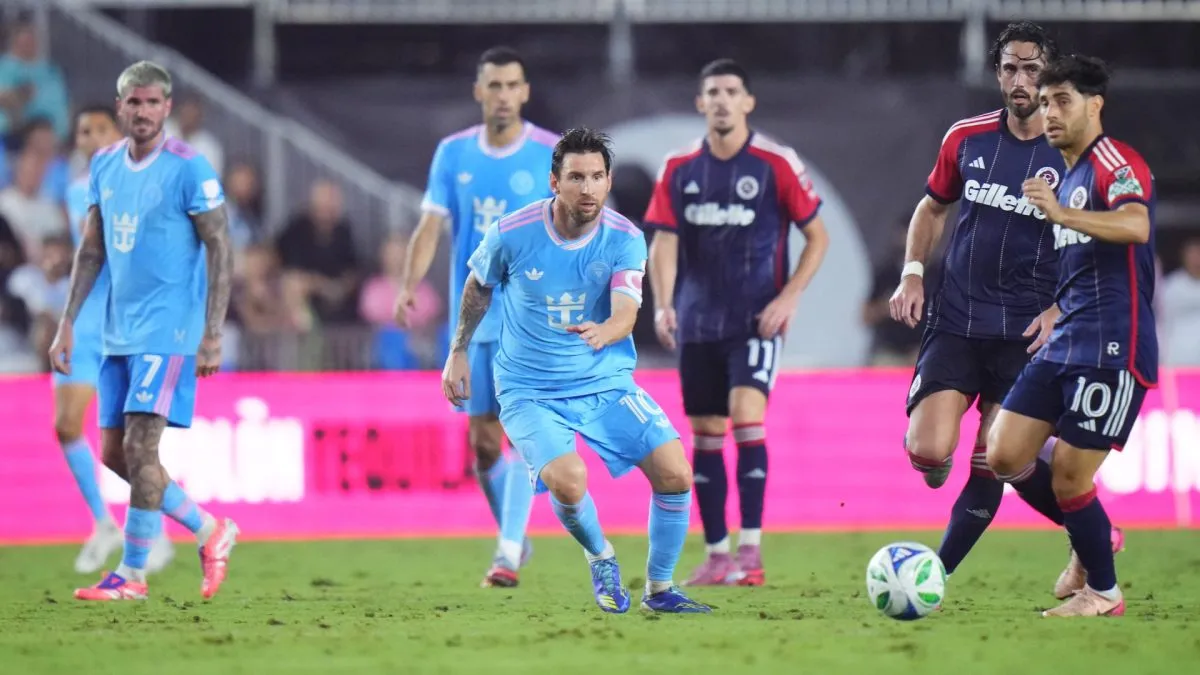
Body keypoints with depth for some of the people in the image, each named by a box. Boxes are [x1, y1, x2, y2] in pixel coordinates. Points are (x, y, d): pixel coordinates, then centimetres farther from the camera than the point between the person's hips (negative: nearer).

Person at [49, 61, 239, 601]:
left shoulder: (189, 169, -9)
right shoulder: (104, 166, 10)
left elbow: (220, 250, -9)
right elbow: (91, 250, 17)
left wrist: (213, 334, -15)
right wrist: (67, 323, 11)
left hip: (168, 332, -7)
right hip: (118, 333, 7)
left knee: (140, 447, -12)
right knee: (113, 454, 7)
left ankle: (131, 575, -3)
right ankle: (208, 530, 22)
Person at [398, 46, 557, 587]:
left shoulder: (554, 155, -4)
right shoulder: (453, 154, 4)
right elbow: (431, 225, 1)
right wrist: (409, 287, -13)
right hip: (472, 315, 4)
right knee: (482, 441, 9)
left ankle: (508, 554, -17)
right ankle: (515, 538, 28)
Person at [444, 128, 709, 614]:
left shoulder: (625, 239, -9)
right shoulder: (511, 234, -11)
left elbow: (625, 314, -23)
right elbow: (479, 286, 10)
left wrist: (602, 332, -45)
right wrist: (458, 352, 15)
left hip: (607, 380, 2)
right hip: (529, 389, -2)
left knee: (675, 472, -14)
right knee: (568, 481, -28)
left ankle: (659, 588, 9)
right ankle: (601, 558, 6)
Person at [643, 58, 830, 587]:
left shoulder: (776, 164, -4)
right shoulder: (679, 169, 5)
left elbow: (817, 236, 1)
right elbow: (664, 243, 4)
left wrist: (788, 297, -10)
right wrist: (663, 305, -12)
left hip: (756, 321, -4)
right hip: (698, 325, 4)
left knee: (746, 417, -19)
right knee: (705, 435, 6)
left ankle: (751, 549, -15)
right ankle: (716, 554, 14)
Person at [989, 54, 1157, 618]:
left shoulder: (1115, 162, -10)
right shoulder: (1069, 175, 19)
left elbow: (1136, 226, -33)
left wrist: (1063, 214, -43)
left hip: (1111, 351, -9)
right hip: (1064, 345, 9)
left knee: (1068, 477, -6)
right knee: (1004, 456, 2)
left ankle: (1103, 593, 13)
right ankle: (1092, 538, 21)